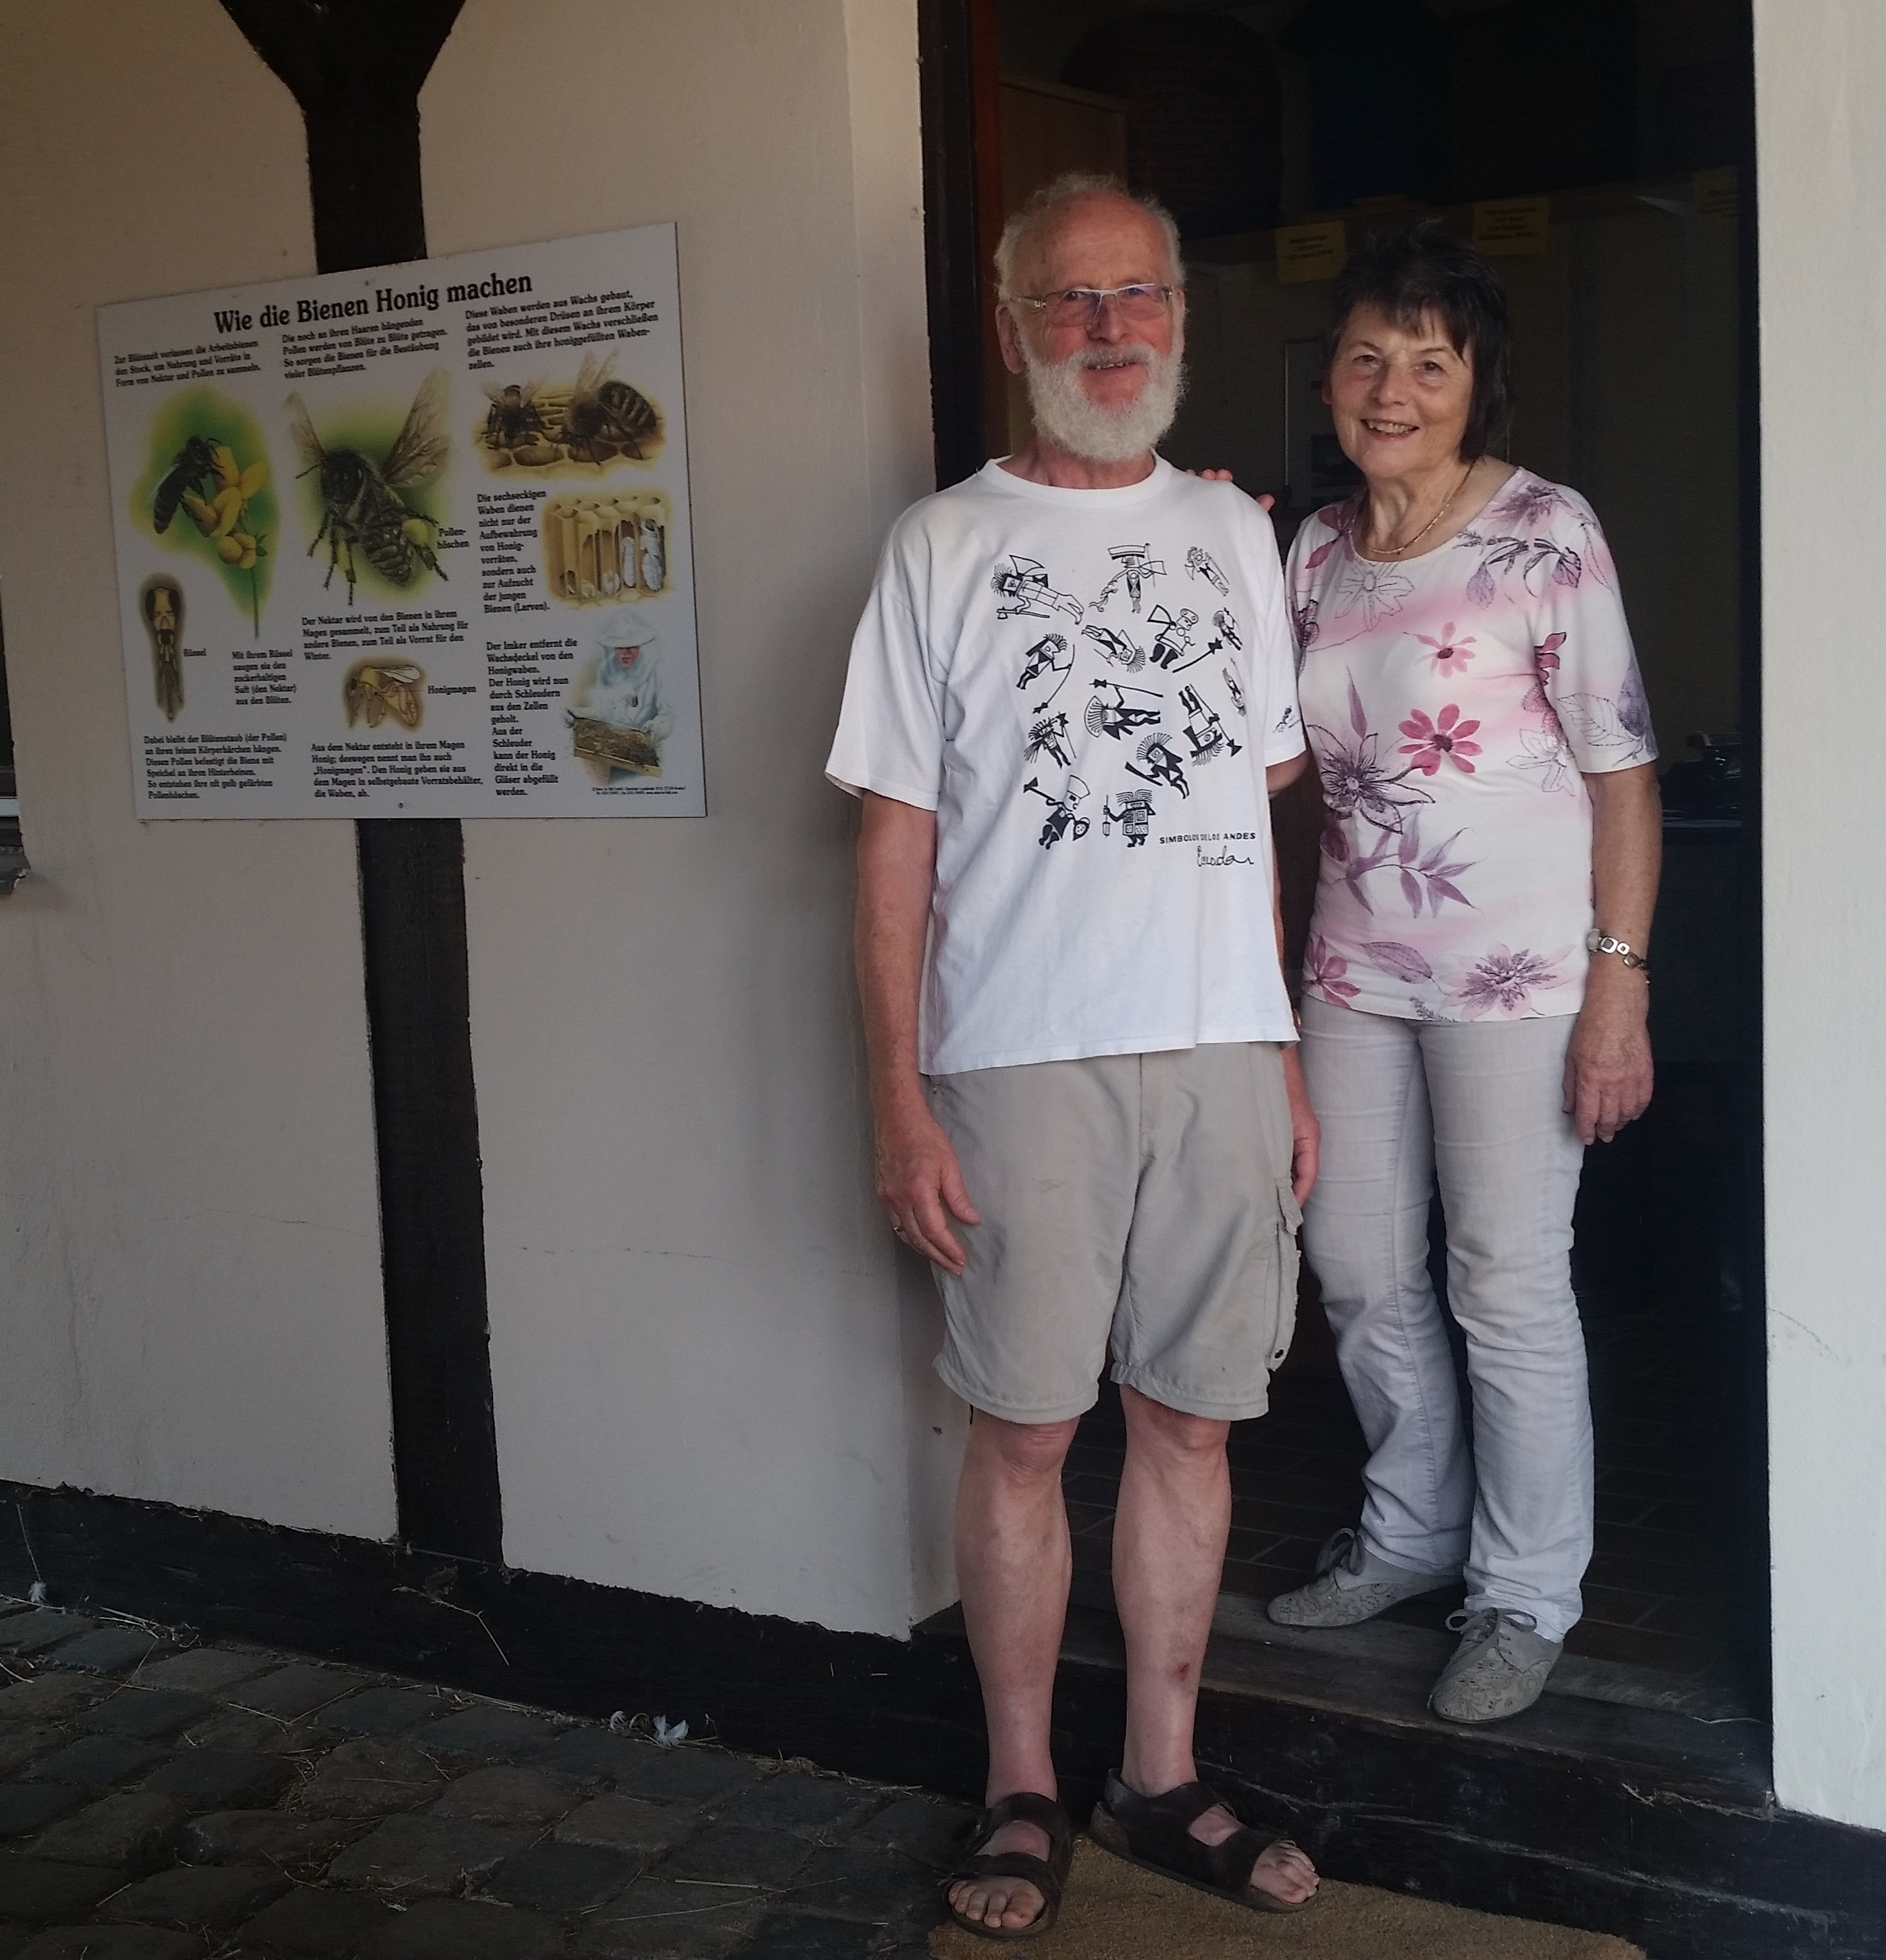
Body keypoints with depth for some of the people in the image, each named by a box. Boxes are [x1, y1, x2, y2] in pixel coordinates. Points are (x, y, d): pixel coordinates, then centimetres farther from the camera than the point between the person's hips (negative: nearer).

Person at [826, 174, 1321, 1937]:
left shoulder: (1231, 532, 14)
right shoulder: (946, 547, 2)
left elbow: (1254, 815, 16)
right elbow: (895, 837, -2)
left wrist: (1288, 1058, 11)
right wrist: (898, 1101, -8)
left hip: (1223, 1048, 4)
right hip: (1026, 1060, -3)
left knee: (1189, 1418, 9)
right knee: (1021, 1433, 3)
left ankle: (1160, 1781, 23)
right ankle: (1021, 1794, 19)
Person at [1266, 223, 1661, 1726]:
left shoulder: (1545, 531, -9)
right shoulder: (1316, 551, 8)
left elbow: (1623, 769, -11)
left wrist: (1620, 983, -15)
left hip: (1515, 966, -6)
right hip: (1356, 965, 6)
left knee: (1509, 1288, 0)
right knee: (1360, 1266, 12)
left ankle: (1528, 1597, 17)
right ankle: (1415, 1531, 33)